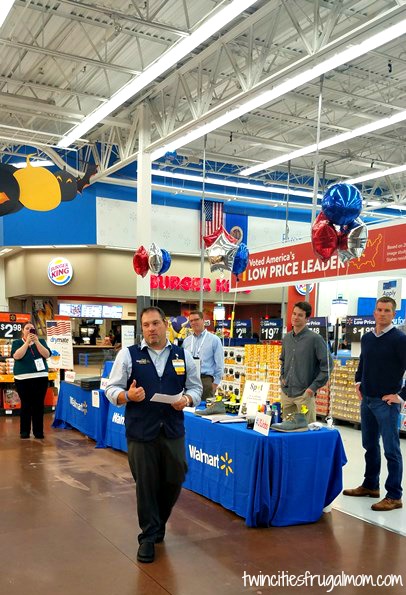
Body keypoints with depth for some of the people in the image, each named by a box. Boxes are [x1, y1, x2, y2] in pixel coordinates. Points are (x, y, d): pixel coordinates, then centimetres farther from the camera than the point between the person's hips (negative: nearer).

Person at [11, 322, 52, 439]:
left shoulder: (41, 341, 11)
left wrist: (36, 341, -12)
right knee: (25, 405, 0)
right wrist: (27, 342, -13)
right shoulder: (17, 342, 7)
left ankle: (38, 431, 7)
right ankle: (24, 431, 9)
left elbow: (47, 355, -4)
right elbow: (17, 356, -11)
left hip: (41, 378, 1)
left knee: (39, 405, 1)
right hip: (23, 379, -1)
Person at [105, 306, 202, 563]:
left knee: (174, 481, 11)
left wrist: (187, 399, -11)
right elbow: (112, 389, 0)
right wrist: (128, 396, -20)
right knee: (146, 484, 6)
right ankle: (148, 536, 25)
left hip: (173, 430, 2)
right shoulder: (128, 354, -1)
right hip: (141, 432, -2)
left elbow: (196, 388, 11)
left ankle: (159, 522, 39)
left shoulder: (183, 356, 6)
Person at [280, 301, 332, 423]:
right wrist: (282, 377, 13)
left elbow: (327, 365, -10)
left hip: (304, 394, -6)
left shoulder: (315, 339, -9)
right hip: (286, 393, 6)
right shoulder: (286, 338, 10)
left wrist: (314, 387, -12)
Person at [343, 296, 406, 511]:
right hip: (367, 400, 7)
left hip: (387, 403, -7)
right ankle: (370, 485, 31)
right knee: (370, 445, 17)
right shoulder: (367, 338, 9)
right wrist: (358, 382, 17)